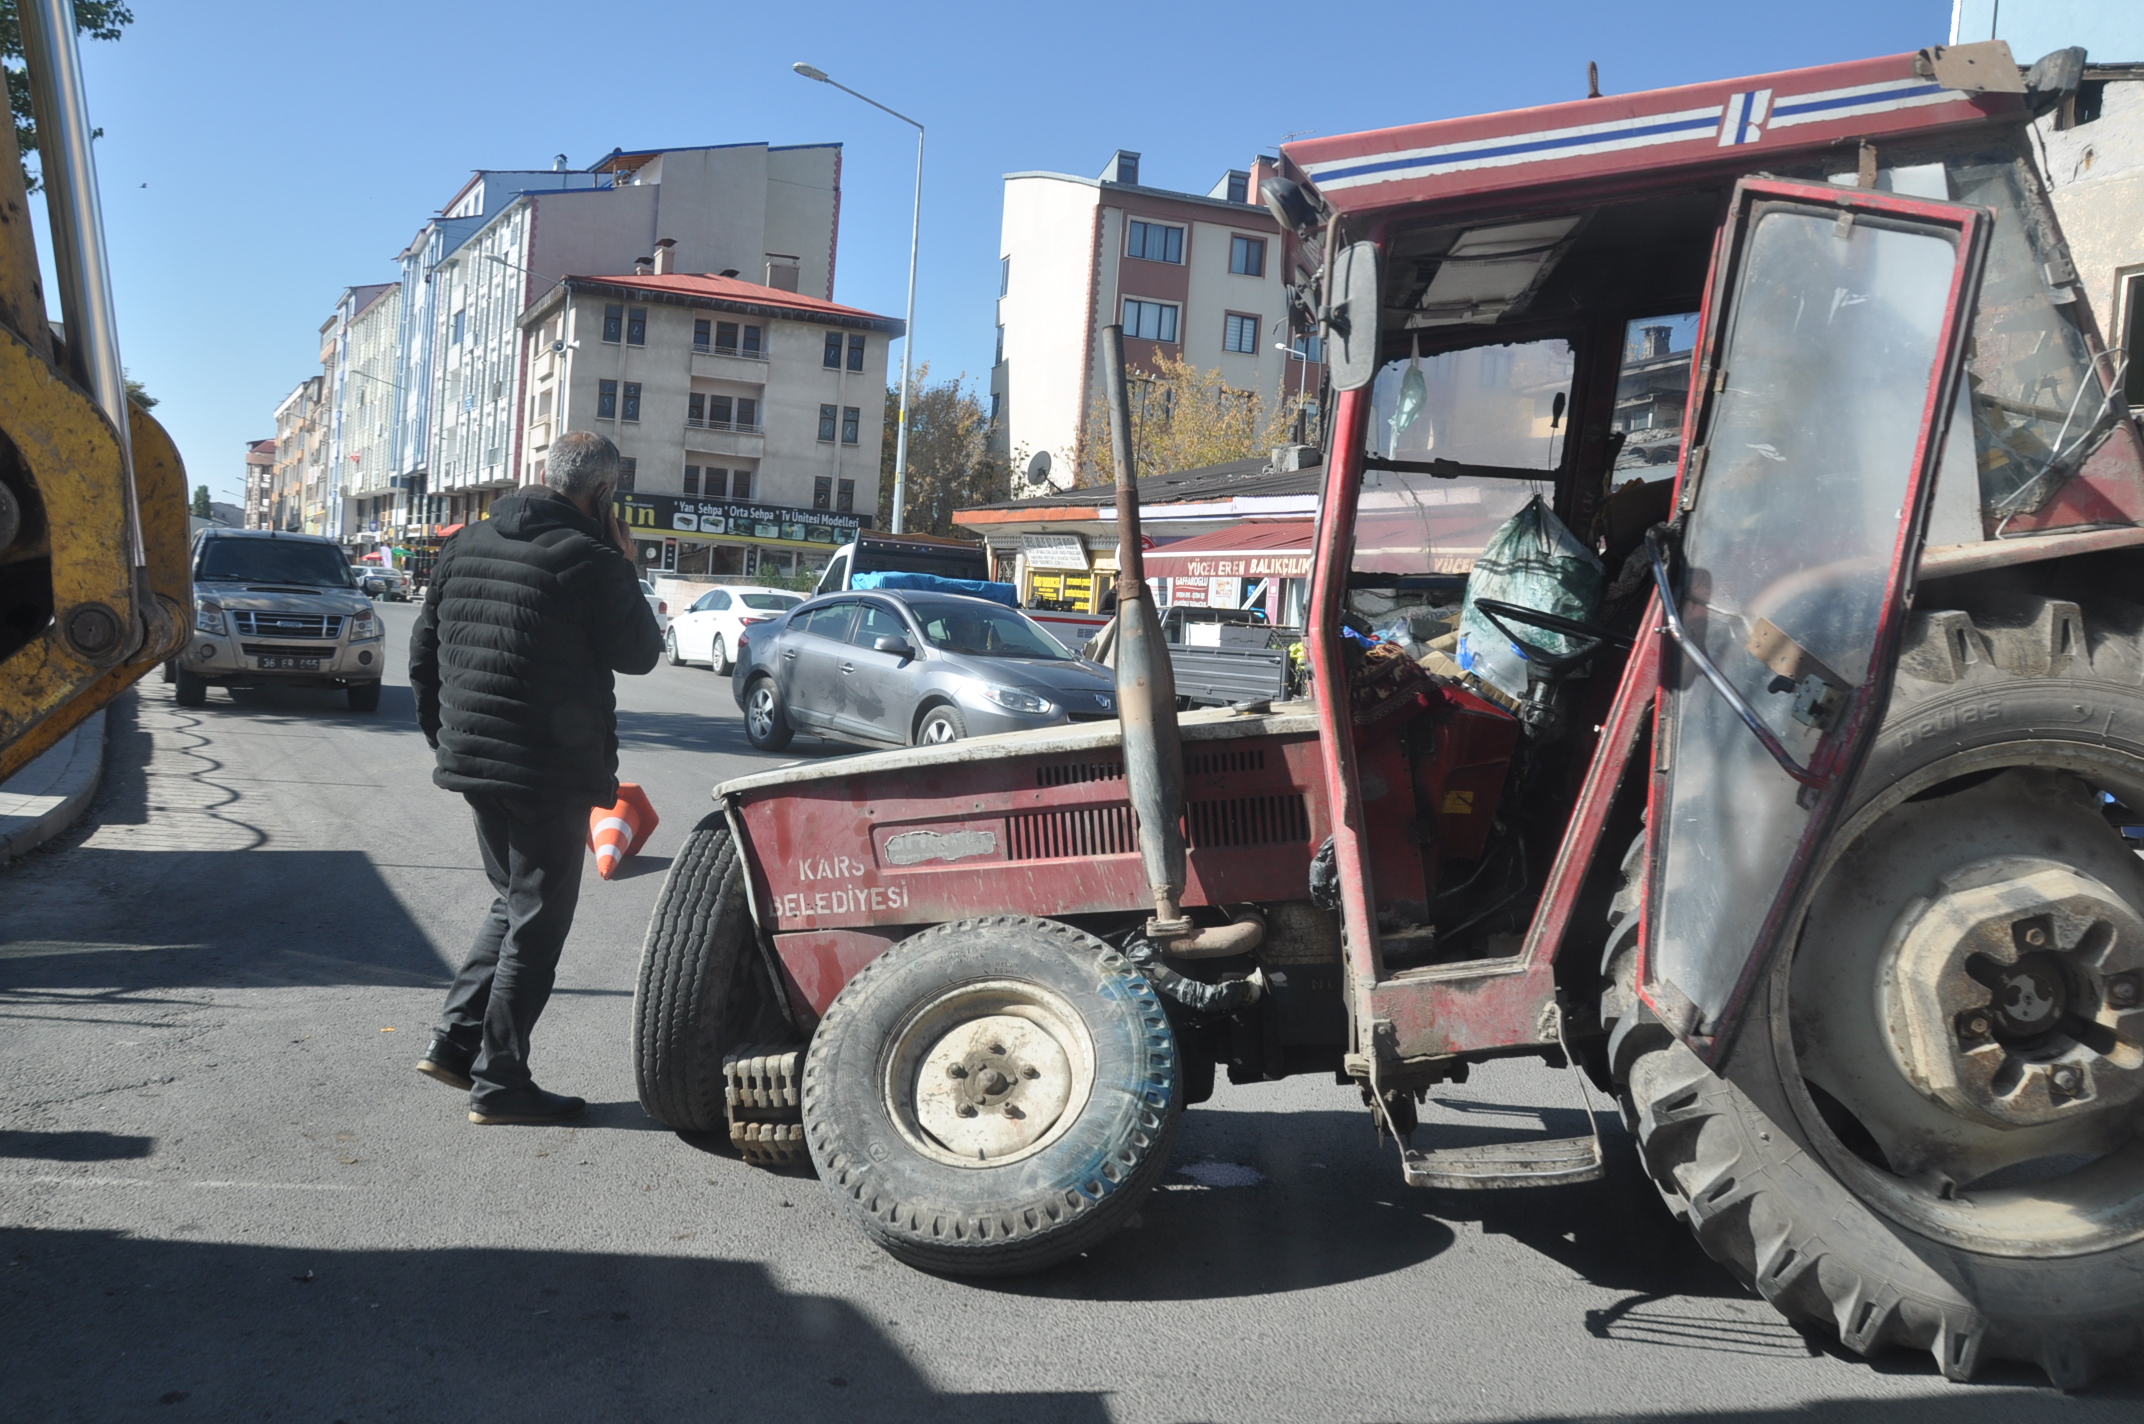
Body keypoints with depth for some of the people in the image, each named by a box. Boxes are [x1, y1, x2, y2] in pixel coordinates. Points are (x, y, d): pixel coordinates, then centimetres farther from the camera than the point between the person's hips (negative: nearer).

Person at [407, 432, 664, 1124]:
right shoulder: (589, 561, -15)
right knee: (537, 921, 3)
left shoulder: (465, 545, 10)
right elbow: (639, 652, -5)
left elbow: (423, 655, 14)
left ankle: (455, 1040, 20)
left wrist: (446, 738, 23)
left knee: (513, 903, 23)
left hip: (474, 759, 8)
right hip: (553, 770, -7)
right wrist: (624, 568, 3)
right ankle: (499, 1082, 8)